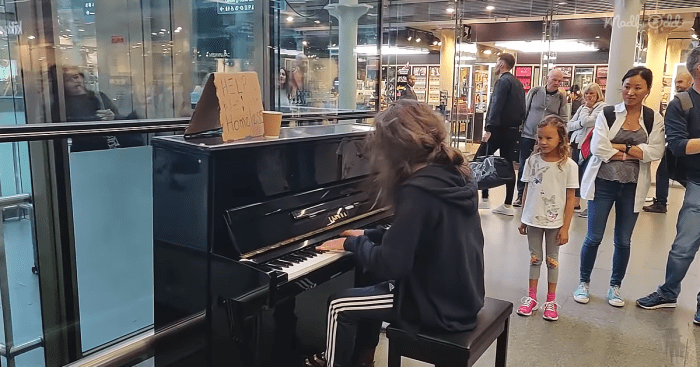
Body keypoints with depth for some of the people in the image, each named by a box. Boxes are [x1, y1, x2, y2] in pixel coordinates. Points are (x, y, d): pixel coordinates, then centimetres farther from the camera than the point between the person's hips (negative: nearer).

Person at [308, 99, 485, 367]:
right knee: (371, 288, 27)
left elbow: (389, 266, -26)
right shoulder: (455, 174, 2)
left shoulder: (418, 190, -27)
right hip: (462, 293, 9)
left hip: (439, 306, -9)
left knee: (339, 306, 3)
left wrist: (352, 243, -9)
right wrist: (368, 236, 12)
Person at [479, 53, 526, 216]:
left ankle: (484, 199, -3)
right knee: (508, 165, 8)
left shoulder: (503, 81, -10)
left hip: (500, 129, -9)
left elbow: (496, 106, -19)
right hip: (513, 130, 9)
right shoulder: (518, 83, 18)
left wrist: (489, 128, -21)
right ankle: (508, 205, 9)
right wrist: (517, 125, 18)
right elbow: (522, 109, 18)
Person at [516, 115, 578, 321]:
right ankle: (531, 298, 25)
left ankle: (551, 301, 25)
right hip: (533, 219, 2)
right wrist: (523, 219, 6)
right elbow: (526, 191, 4)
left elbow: (570, 200, -7)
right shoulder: (532, 161, -3)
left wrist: (565, 227, -8)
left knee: (552, 260, 12)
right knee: (534, 258, 13)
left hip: (555, 222, -2)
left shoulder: (569, 166, -10)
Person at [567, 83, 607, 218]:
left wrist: (586, 108, -3)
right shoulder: (582, 108, 17)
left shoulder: (602, 107, -5)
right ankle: (576, 203, 21)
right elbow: (569, 125, 9)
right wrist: (580, 123, -9)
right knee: (577, 174, 11)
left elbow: (586, 121, -18)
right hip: (577, 144, 7)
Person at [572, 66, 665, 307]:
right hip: (603, 183, -2)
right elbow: (598, 148, -14)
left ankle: (615, 286, 28)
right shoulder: (607, 113, -3)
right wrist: (634, 153, -11)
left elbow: (655, 152, -11)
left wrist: (618, 146, -14)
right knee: (594, 238, 4)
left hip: (632, 188, 2)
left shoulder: (654, 119, 2)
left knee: (623, 241, 11)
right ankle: (584, 283, 21)